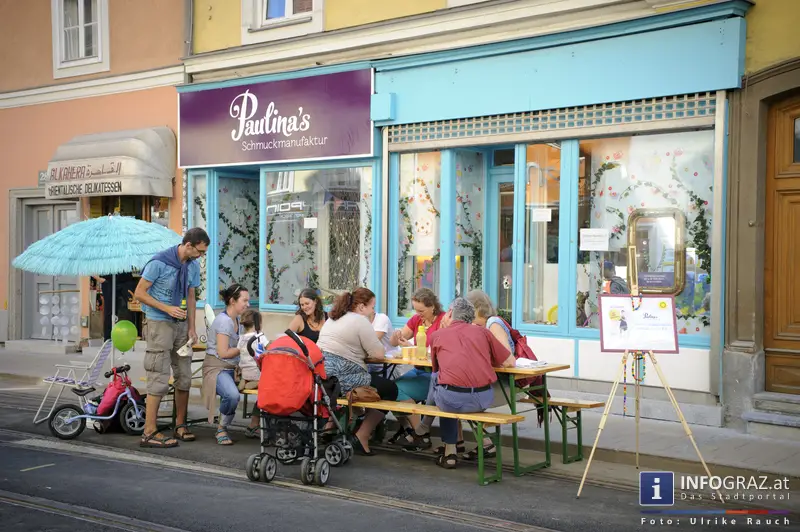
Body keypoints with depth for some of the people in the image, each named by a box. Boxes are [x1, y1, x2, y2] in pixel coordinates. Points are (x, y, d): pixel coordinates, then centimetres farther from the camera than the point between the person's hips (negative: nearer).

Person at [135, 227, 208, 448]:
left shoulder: (193, 266, 5)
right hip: (160, 323, -7)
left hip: (181, 324, 7)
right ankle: (149, 432, -4)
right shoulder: (159, 262, -15)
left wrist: (192, 328, 6)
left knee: (184, 376, 9)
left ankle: (180, 425, 22)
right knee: (160, 378, -9)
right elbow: (140, 293, -12)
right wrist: (167, 308, -20)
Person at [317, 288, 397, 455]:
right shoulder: (360, 321, -7)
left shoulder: (332, 318, 18)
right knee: (390, 389, 7)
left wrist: (364, 350, 26)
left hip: (321, 373, 9)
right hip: (342, 378, -9)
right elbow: (379, 354, -7)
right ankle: (362, 437, 4)